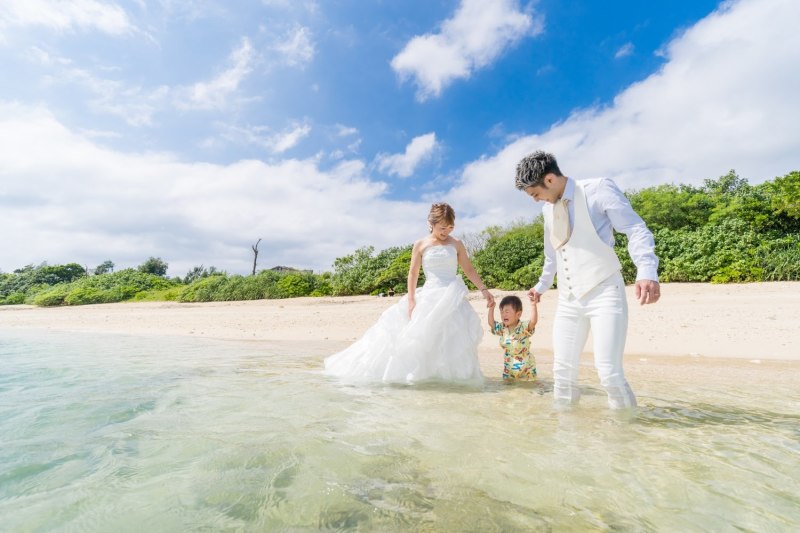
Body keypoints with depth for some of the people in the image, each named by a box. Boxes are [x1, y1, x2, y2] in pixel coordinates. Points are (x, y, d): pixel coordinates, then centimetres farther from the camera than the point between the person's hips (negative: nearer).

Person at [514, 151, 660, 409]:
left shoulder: (598, 189, -7)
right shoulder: (548, 209, 12)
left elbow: (636, 230, -11)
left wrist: (647, 272, -28)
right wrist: (542, 285, 35)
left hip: (604, 294, -6)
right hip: (568, 300, 6)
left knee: (609, 373, -10)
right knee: (562, 371, 5)